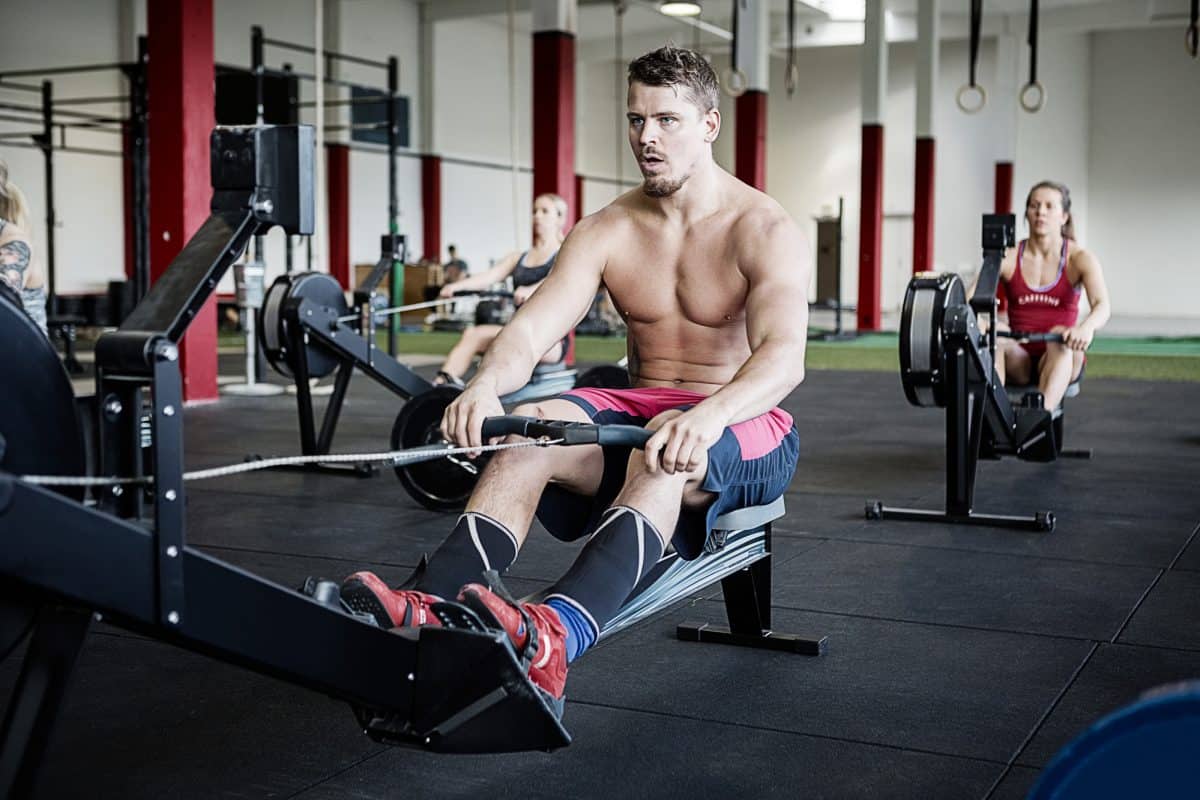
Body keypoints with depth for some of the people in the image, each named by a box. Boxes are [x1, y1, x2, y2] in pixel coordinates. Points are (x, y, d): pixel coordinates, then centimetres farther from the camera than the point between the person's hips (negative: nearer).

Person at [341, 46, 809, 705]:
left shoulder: (764, 231, -11)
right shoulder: (607, 231, 2)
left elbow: (784, 355, -29)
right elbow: (532, 327, -12)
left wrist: (708, 416, -51)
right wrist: (486, 383, -36)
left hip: (746, 430, -4)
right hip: (641, 409, 4)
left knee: (660, 452, -41)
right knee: (530, 428, -28)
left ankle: (553, 636, -65)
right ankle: (424, 608, -48)